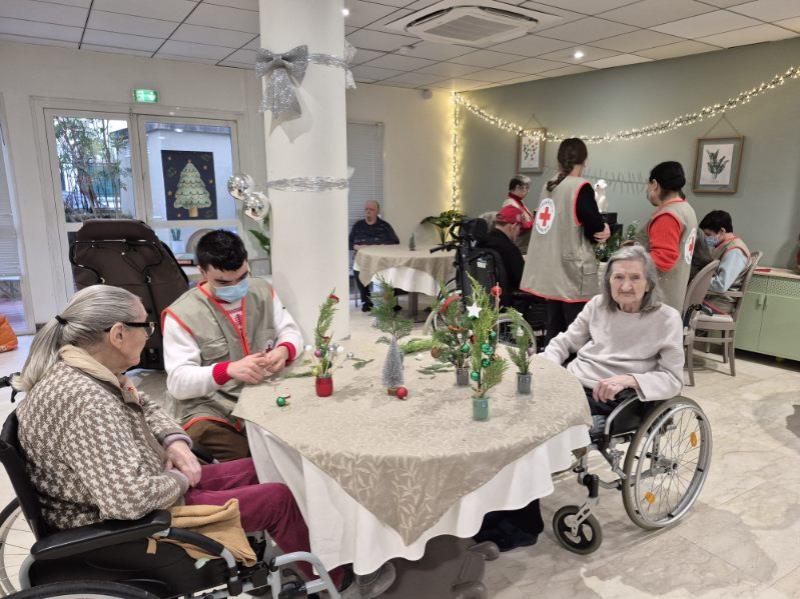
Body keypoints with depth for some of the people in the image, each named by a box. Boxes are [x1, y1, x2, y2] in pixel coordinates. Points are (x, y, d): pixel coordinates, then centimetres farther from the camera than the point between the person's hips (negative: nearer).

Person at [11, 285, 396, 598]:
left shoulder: (83, 369, -2)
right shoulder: (84, 402, -33)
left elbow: (144, 407, 14)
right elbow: (130, 499, -38)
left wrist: (176, 442, -4)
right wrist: (181, 480, -18)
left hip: (136, 488, 9)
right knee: (278, 498, -4)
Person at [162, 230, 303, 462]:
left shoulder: (263, 291, 9)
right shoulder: (181, 314, -6)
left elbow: (290, 331, 13)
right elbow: (178, 381, -10)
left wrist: (284, 350, -13)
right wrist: (229, 369, -28)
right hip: (211, 412, -4)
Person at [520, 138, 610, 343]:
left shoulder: (548, 186, 9)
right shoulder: (581, 187, -11)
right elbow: (596, 232, -10)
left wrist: (598, 226, 8)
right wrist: (605, 229, 11)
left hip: (549, 272, 7)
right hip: (573, 273, -7)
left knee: (554, 330, 13)